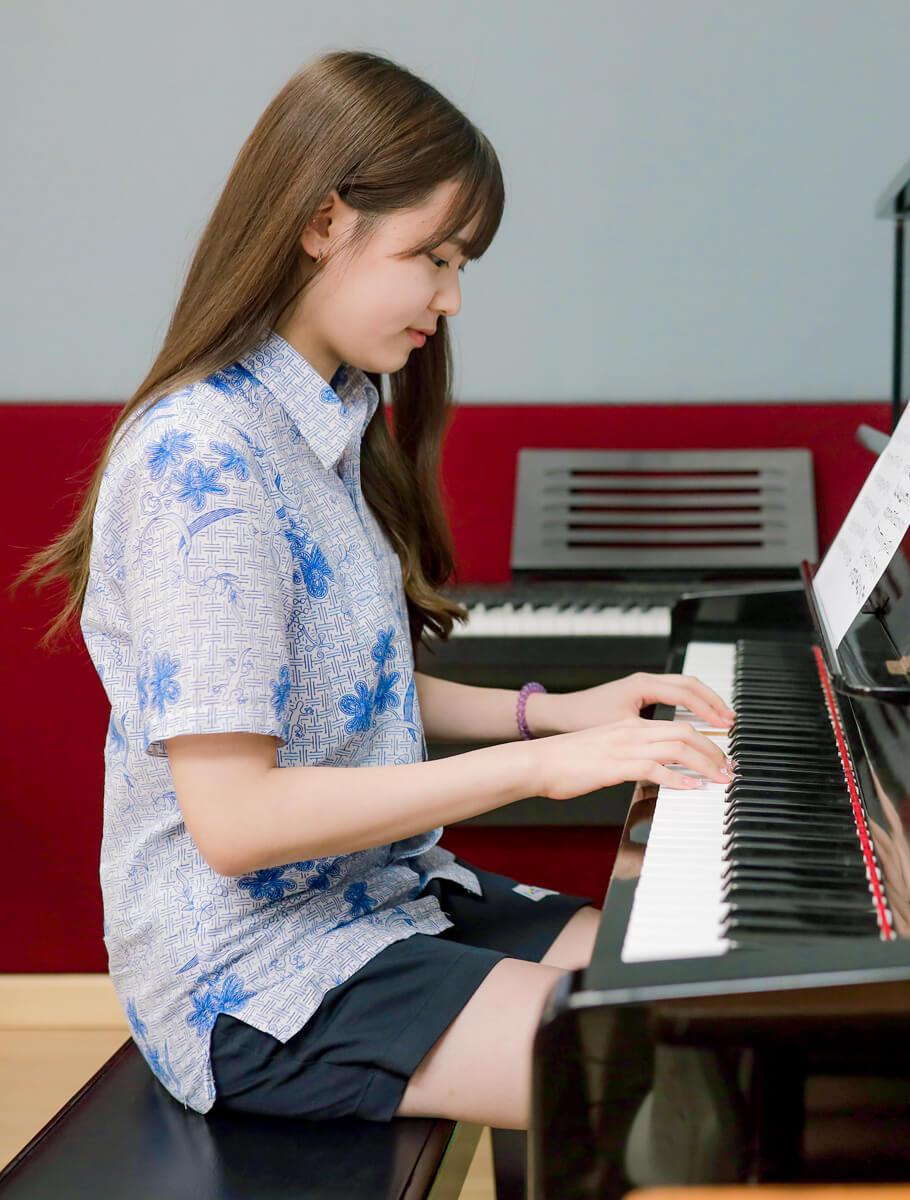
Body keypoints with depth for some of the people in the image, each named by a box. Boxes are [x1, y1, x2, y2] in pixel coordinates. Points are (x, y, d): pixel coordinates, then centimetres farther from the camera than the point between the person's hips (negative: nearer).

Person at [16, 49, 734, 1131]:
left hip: (383, 897, 9)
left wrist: (551, 711, 6)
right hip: (252, 979, -9)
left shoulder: (336, 428, 9)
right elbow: (233, 820, -26)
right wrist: (535, 763, -24)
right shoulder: (202, 458, -22)